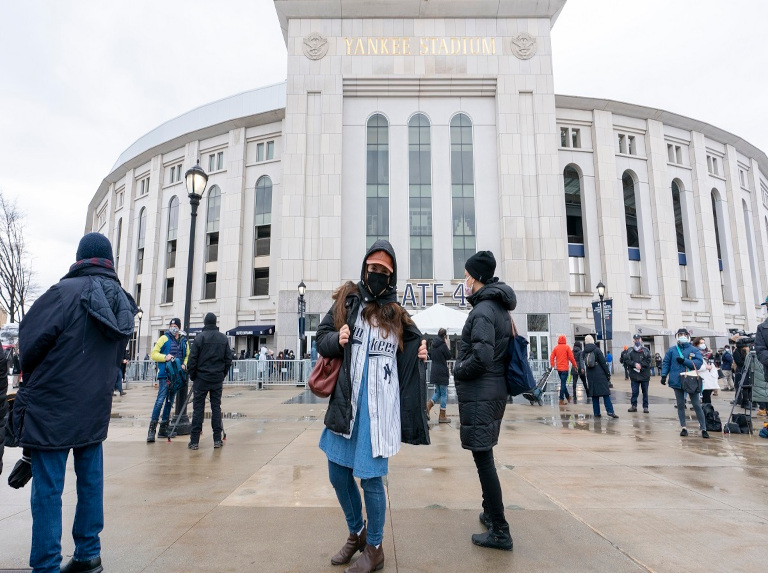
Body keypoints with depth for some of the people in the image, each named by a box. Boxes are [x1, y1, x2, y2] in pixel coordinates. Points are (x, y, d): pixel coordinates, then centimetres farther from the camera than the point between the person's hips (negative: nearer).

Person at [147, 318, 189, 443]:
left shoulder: (184, 342, 13)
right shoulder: (164, 339, 0)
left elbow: (187, 356, 21)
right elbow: (154, 354, -2)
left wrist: (184, 364, 2)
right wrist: (165, 357, -17)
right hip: (165, 374, -5)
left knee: (170, 401, 9)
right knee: (160, 400, -12)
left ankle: (163, 429, 17)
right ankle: (152, 429, -8)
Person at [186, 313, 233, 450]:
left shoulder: (200, 337, -6)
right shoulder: (224, 338, 4)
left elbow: (192, 359, -6)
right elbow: (228, 359, 5)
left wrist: (192, 376, 6)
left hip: (201, 378, -2)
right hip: (217, 379, 3)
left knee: (198, 408, 2)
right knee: (216, 407, 7)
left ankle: (194, 441, 5)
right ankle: (217, 439, 8)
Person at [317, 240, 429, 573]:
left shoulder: (396, 315, 3)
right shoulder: (346, 300, 3)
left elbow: (409, 350, 14)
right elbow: (322, 338, 4)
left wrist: (420, 353, -7)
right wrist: (336, 339, -17)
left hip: (378, 407, -2)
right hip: (345, 402, 3)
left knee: (370, 478, 2)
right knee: (338, 474, 14)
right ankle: (356, 533, 41)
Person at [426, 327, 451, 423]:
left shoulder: (434, 344, 7)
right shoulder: (443, 345, -14)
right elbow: (449, 356, -6)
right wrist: (446, 345, 0)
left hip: (434, 372, 7)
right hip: (442, 373, -7)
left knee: (438, 393, 18)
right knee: (444, 394, 3)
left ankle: (427, 407, -1)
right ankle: (442, 416, 7)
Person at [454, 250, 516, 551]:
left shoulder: (483, 309, -18)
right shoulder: (499, 308, 11)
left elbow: (482, 357, -27)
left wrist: (457, 369, -10)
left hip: (479, 394, -10)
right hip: (494, 391, 10)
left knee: (483, 459, -1)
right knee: (484, 455, 21)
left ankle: (500, 532, 8)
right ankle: (490, 513, 36)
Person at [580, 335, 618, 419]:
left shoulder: (583, 352, 7)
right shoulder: (597, 350, -4)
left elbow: (582, 363, 8)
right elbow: (603, 362, -4)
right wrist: (608, 373, 1)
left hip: (590, 376, 4)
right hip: (600, 375, -4)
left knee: (594, 395, 8)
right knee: (605, 393, -2)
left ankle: (596, 412, 8)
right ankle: (610, 411, -8)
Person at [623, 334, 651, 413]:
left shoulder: (646, 351, 2)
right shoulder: (629, 351, 5)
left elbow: (648, 361, -6)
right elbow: (627, 360, -5)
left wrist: (640, 365, -17)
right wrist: (635, 364, -18)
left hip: (645, 375, 0)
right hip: (634, 376, 0)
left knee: (645, 392, 7)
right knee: (635, 391, 4)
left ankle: (645, 407, 16)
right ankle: (634, 406, 15)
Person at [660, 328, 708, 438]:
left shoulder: (694, 350, 1)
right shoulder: (672, 350, 5)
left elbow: (699, 363, -11)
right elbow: (666, 363, 4)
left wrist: (684, 361, -18)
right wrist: (664, 375, -6)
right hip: (677, 381, 2)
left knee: (697, 405, 2)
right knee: (680, 405, 8)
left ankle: (703, 429, 10)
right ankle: (683, 428, 17)